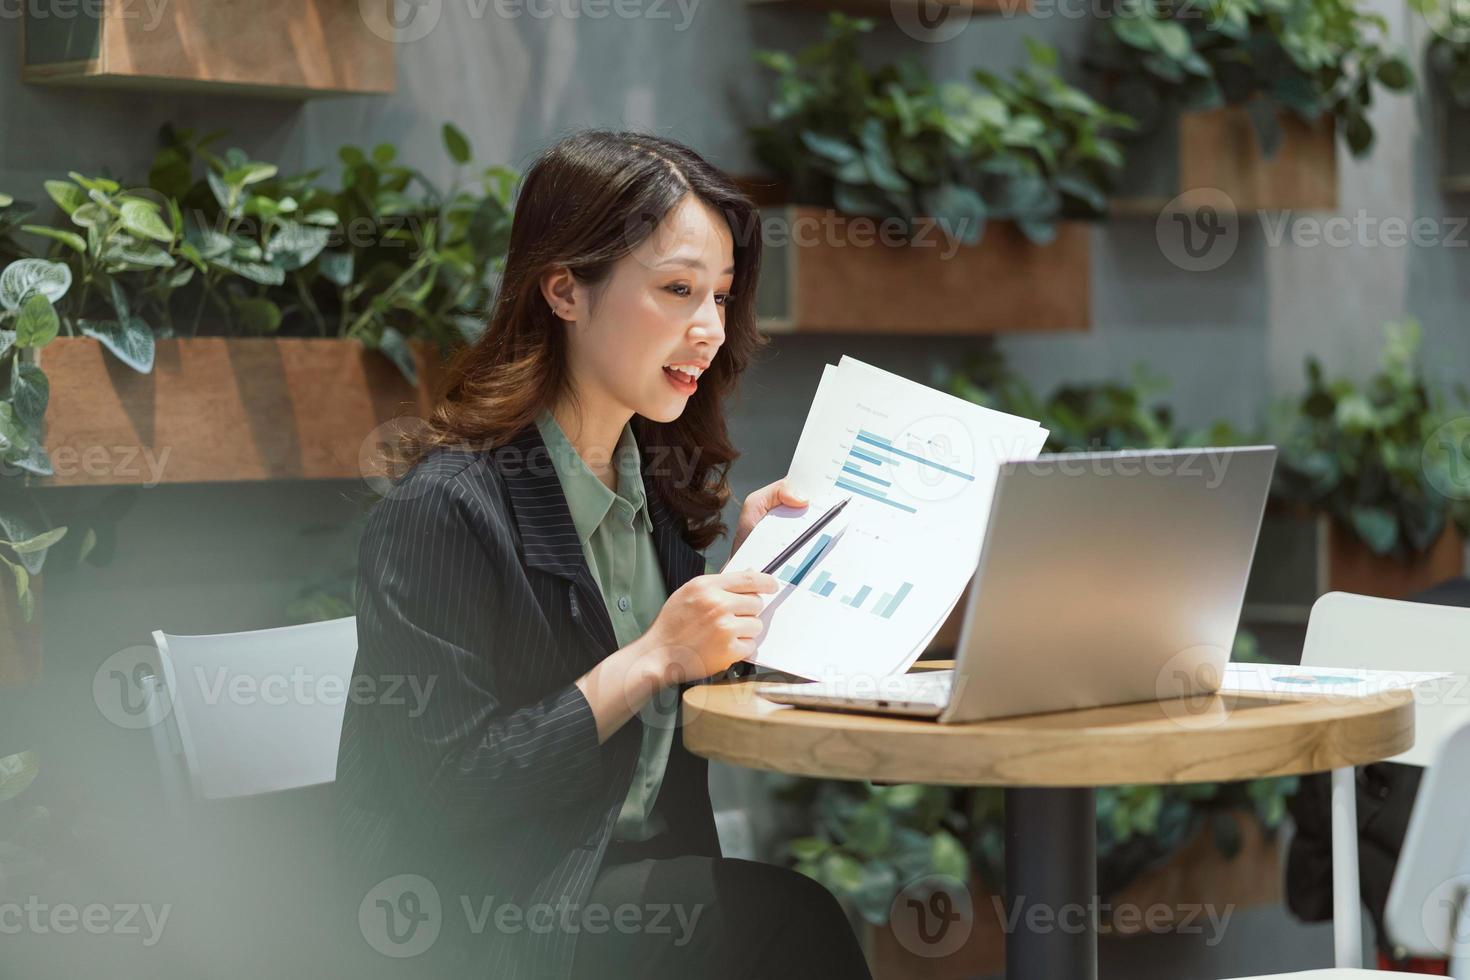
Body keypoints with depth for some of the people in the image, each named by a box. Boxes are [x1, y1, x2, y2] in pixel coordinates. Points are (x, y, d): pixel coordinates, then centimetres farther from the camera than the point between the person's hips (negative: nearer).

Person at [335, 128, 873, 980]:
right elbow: (450, 795, -18)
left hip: (636, 888, 7)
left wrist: (746, 570, 6)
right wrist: (650, 660, -20)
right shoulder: (446, 508, -14)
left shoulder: (651, 480, 10)